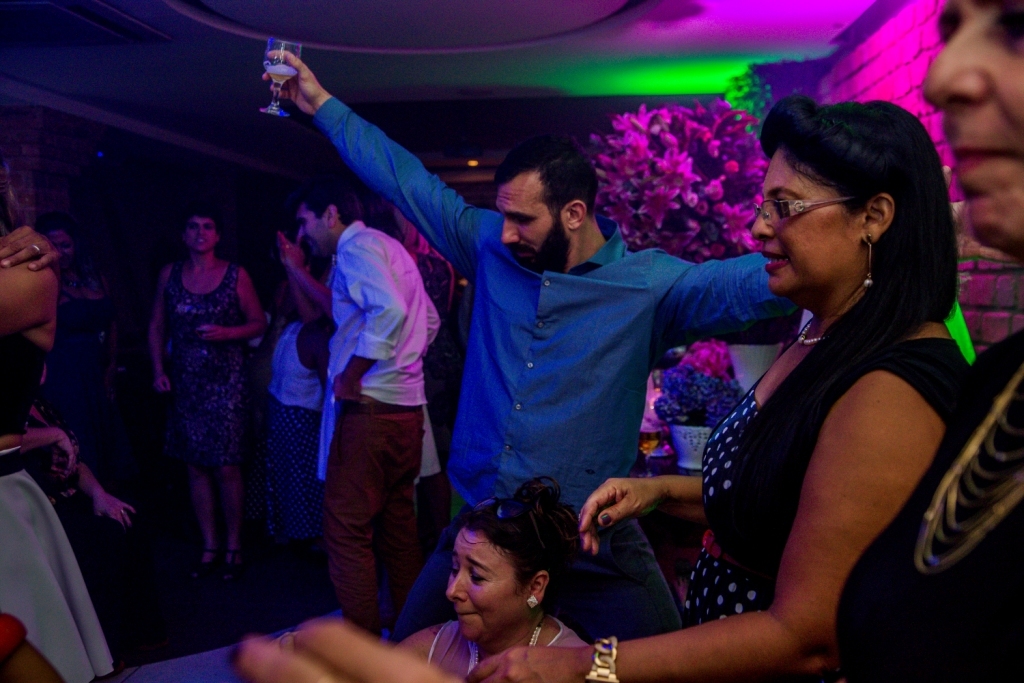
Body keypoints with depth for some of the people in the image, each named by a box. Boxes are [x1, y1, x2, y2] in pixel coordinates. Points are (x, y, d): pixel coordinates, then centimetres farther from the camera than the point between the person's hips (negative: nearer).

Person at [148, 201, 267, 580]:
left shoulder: (236, 275, -1)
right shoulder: (169, 274, 8)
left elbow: (259, 323, 2)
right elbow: (157, 326, 12)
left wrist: (226, 332, -15)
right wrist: (158, 370, 2)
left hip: (226, 382, -3)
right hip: (185, 384, 3)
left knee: (227, 467, -5)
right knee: (195, 466, 7)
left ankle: (233, 546, 11)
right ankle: (209, 546, 19)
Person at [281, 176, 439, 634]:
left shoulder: (357, 246, -9)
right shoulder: (387, 247, 19)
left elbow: (389, 309, -27)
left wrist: (349, 377, -18)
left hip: (369, 408, -10)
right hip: (406, 406, 10)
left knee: (347, 532, -3)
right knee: (397, 524, 18)